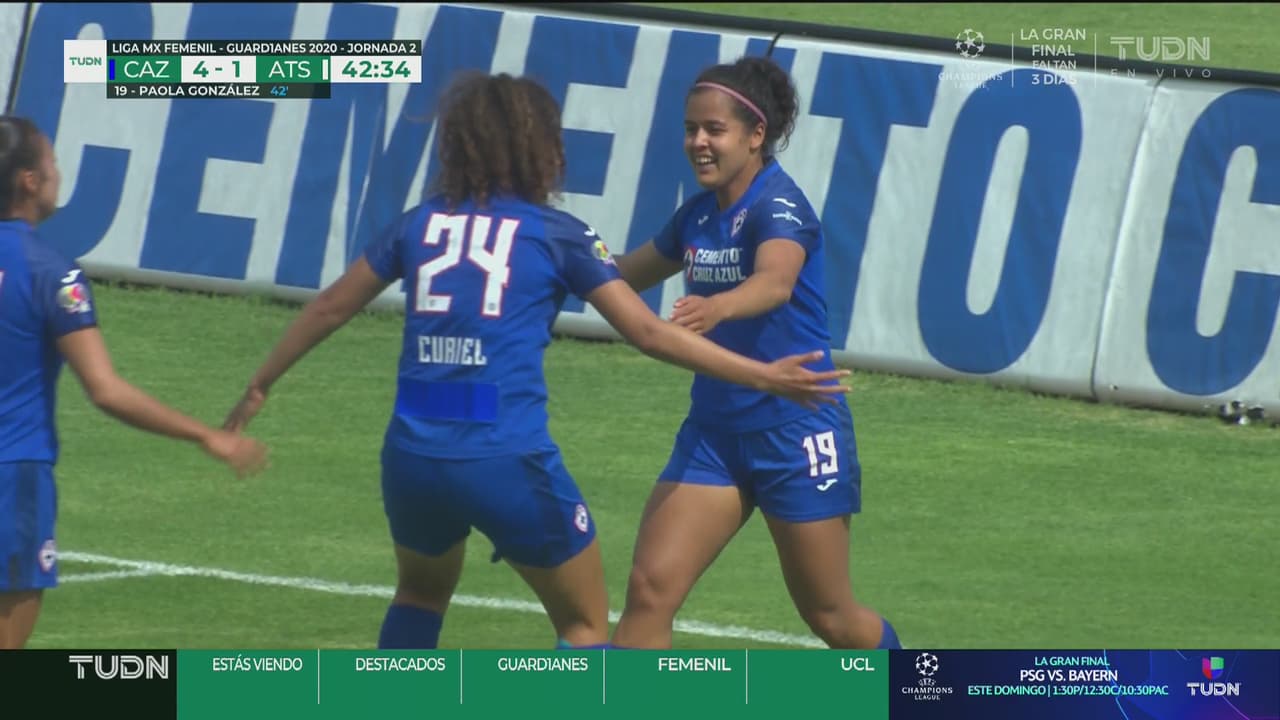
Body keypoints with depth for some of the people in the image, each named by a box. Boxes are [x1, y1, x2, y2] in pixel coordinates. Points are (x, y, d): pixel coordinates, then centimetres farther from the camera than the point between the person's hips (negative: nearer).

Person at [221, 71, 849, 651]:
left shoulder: (421, 222, 11)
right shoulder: (556, 235, 1)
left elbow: (331, 307, 20)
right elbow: (648, 332, -2)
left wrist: (261, 382, 34)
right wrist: (763, 377, 3)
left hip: (412, 454, 4)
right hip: (509, 461, -4)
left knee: (422, 592, 32)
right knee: (585, 624, 12)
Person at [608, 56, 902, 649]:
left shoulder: (779, 205, -17)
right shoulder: (700, 213, 5)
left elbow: (776, 282, -39)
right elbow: (634, 272, 23)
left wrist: (715, 308, -59)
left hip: (796, 431, -6)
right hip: (714, 429, 6)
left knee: (830, 616, 8)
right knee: (650, 588, -10)